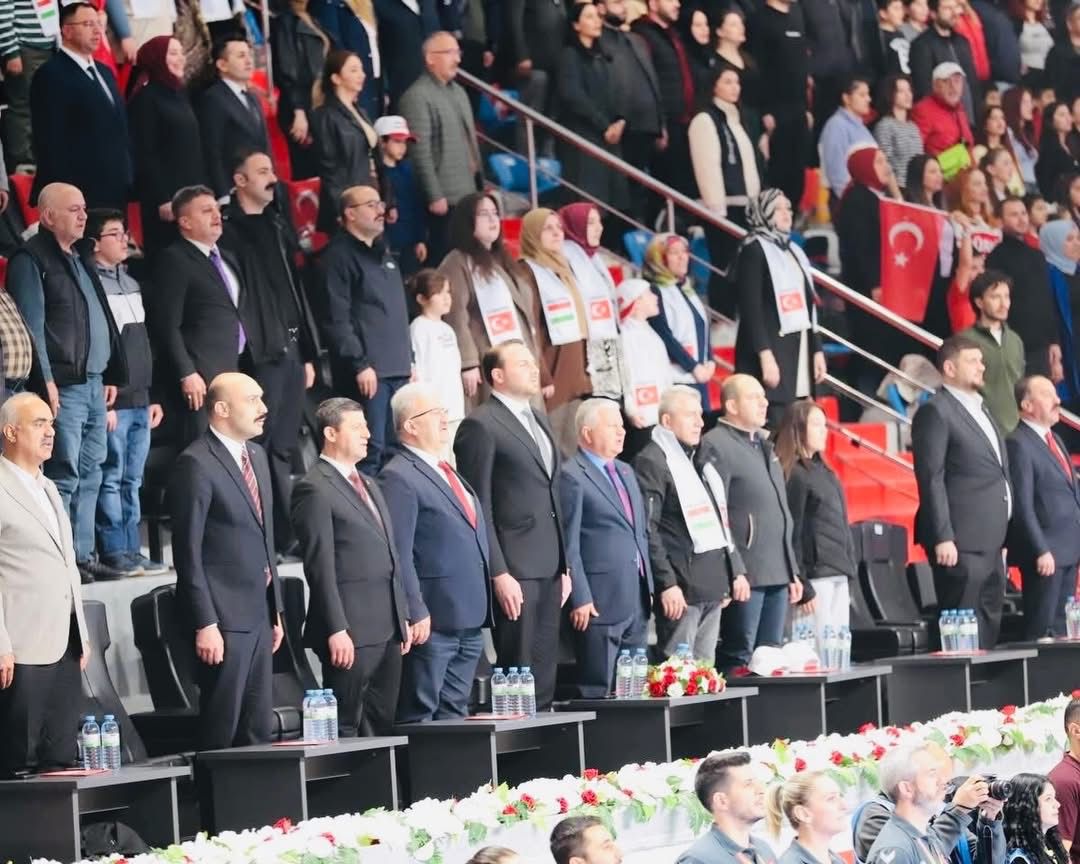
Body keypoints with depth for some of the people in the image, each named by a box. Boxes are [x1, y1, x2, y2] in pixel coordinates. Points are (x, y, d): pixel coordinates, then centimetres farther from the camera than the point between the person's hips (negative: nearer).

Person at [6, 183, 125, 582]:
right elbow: (32, 325, -14)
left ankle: (82, 555, 14)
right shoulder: (30, 260, -7)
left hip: (94, 384, 9)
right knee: (65, 475, -10)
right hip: (63, 385, -9)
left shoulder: (80, 260, 19)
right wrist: (45, 382, -19)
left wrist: (110, 375, 18)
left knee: (90, 474, 10)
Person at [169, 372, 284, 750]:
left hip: (258, 614, 8)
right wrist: (204, 624, -18)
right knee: (221, 732, -4)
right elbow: (188, 552, -15)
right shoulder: (196, 464, -12)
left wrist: (275, 610, 17)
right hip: (223, 617, -8)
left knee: (258, 730, 9)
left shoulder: (256, 455, 14)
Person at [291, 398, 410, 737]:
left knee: (382, 725, 9)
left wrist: (402, 618, 17)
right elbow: (320, 566, -13)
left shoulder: (370, 486, 20)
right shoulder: (315, 489, -8)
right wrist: (336, 630, -18)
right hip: (351, 630, -9)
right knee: (344, 727, -5)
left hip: (388, 628, 9)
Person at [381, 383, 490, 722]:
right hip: (434, 619, -9)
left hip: (469, 619, 9)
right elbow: (399, 555, -16)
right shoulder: (399, 478, -10)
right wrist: (416, 614, -20)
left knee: (455, 714, 11)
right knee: (420, 715, -4)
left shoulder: (449, 474, 18)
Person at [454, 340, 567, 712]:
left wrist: (564, 566, 17)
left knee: (545, 671, 9)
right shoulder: (481, 426, -8)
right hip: (514, 569, -8)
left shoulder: (538, 421, 18)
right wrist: (498, 573, -15)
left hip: (549, 568, 8)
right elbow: (478, 507, -11)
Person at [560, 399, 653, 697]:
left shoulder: (626, 472, 19)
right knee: (598, 690, -4)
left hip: (636, 601, 8)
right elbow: (568, 545, -12)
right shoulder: (571, 477, -8)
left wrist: (649, 587, 17)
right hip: (600, 602, -8)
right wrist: (580, 599, -15)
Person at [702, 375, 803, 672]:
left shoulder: (763, 445, 20)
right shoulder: (716, 446, -8)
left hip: (778, 573, 9)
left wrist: (792, 571, 22)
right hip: (744, 577, -9)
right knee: (739, 657, -7)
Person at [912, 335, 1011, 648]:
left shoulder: (979, 409, 20)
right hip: (961, 543, -9)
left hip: (989, 543, 9)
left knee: (989, 630, 9)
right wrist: (943, 538, -20)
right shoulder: (936, 412, -8)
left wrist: (1000, 538, 19)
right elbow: (931, 479, -14)